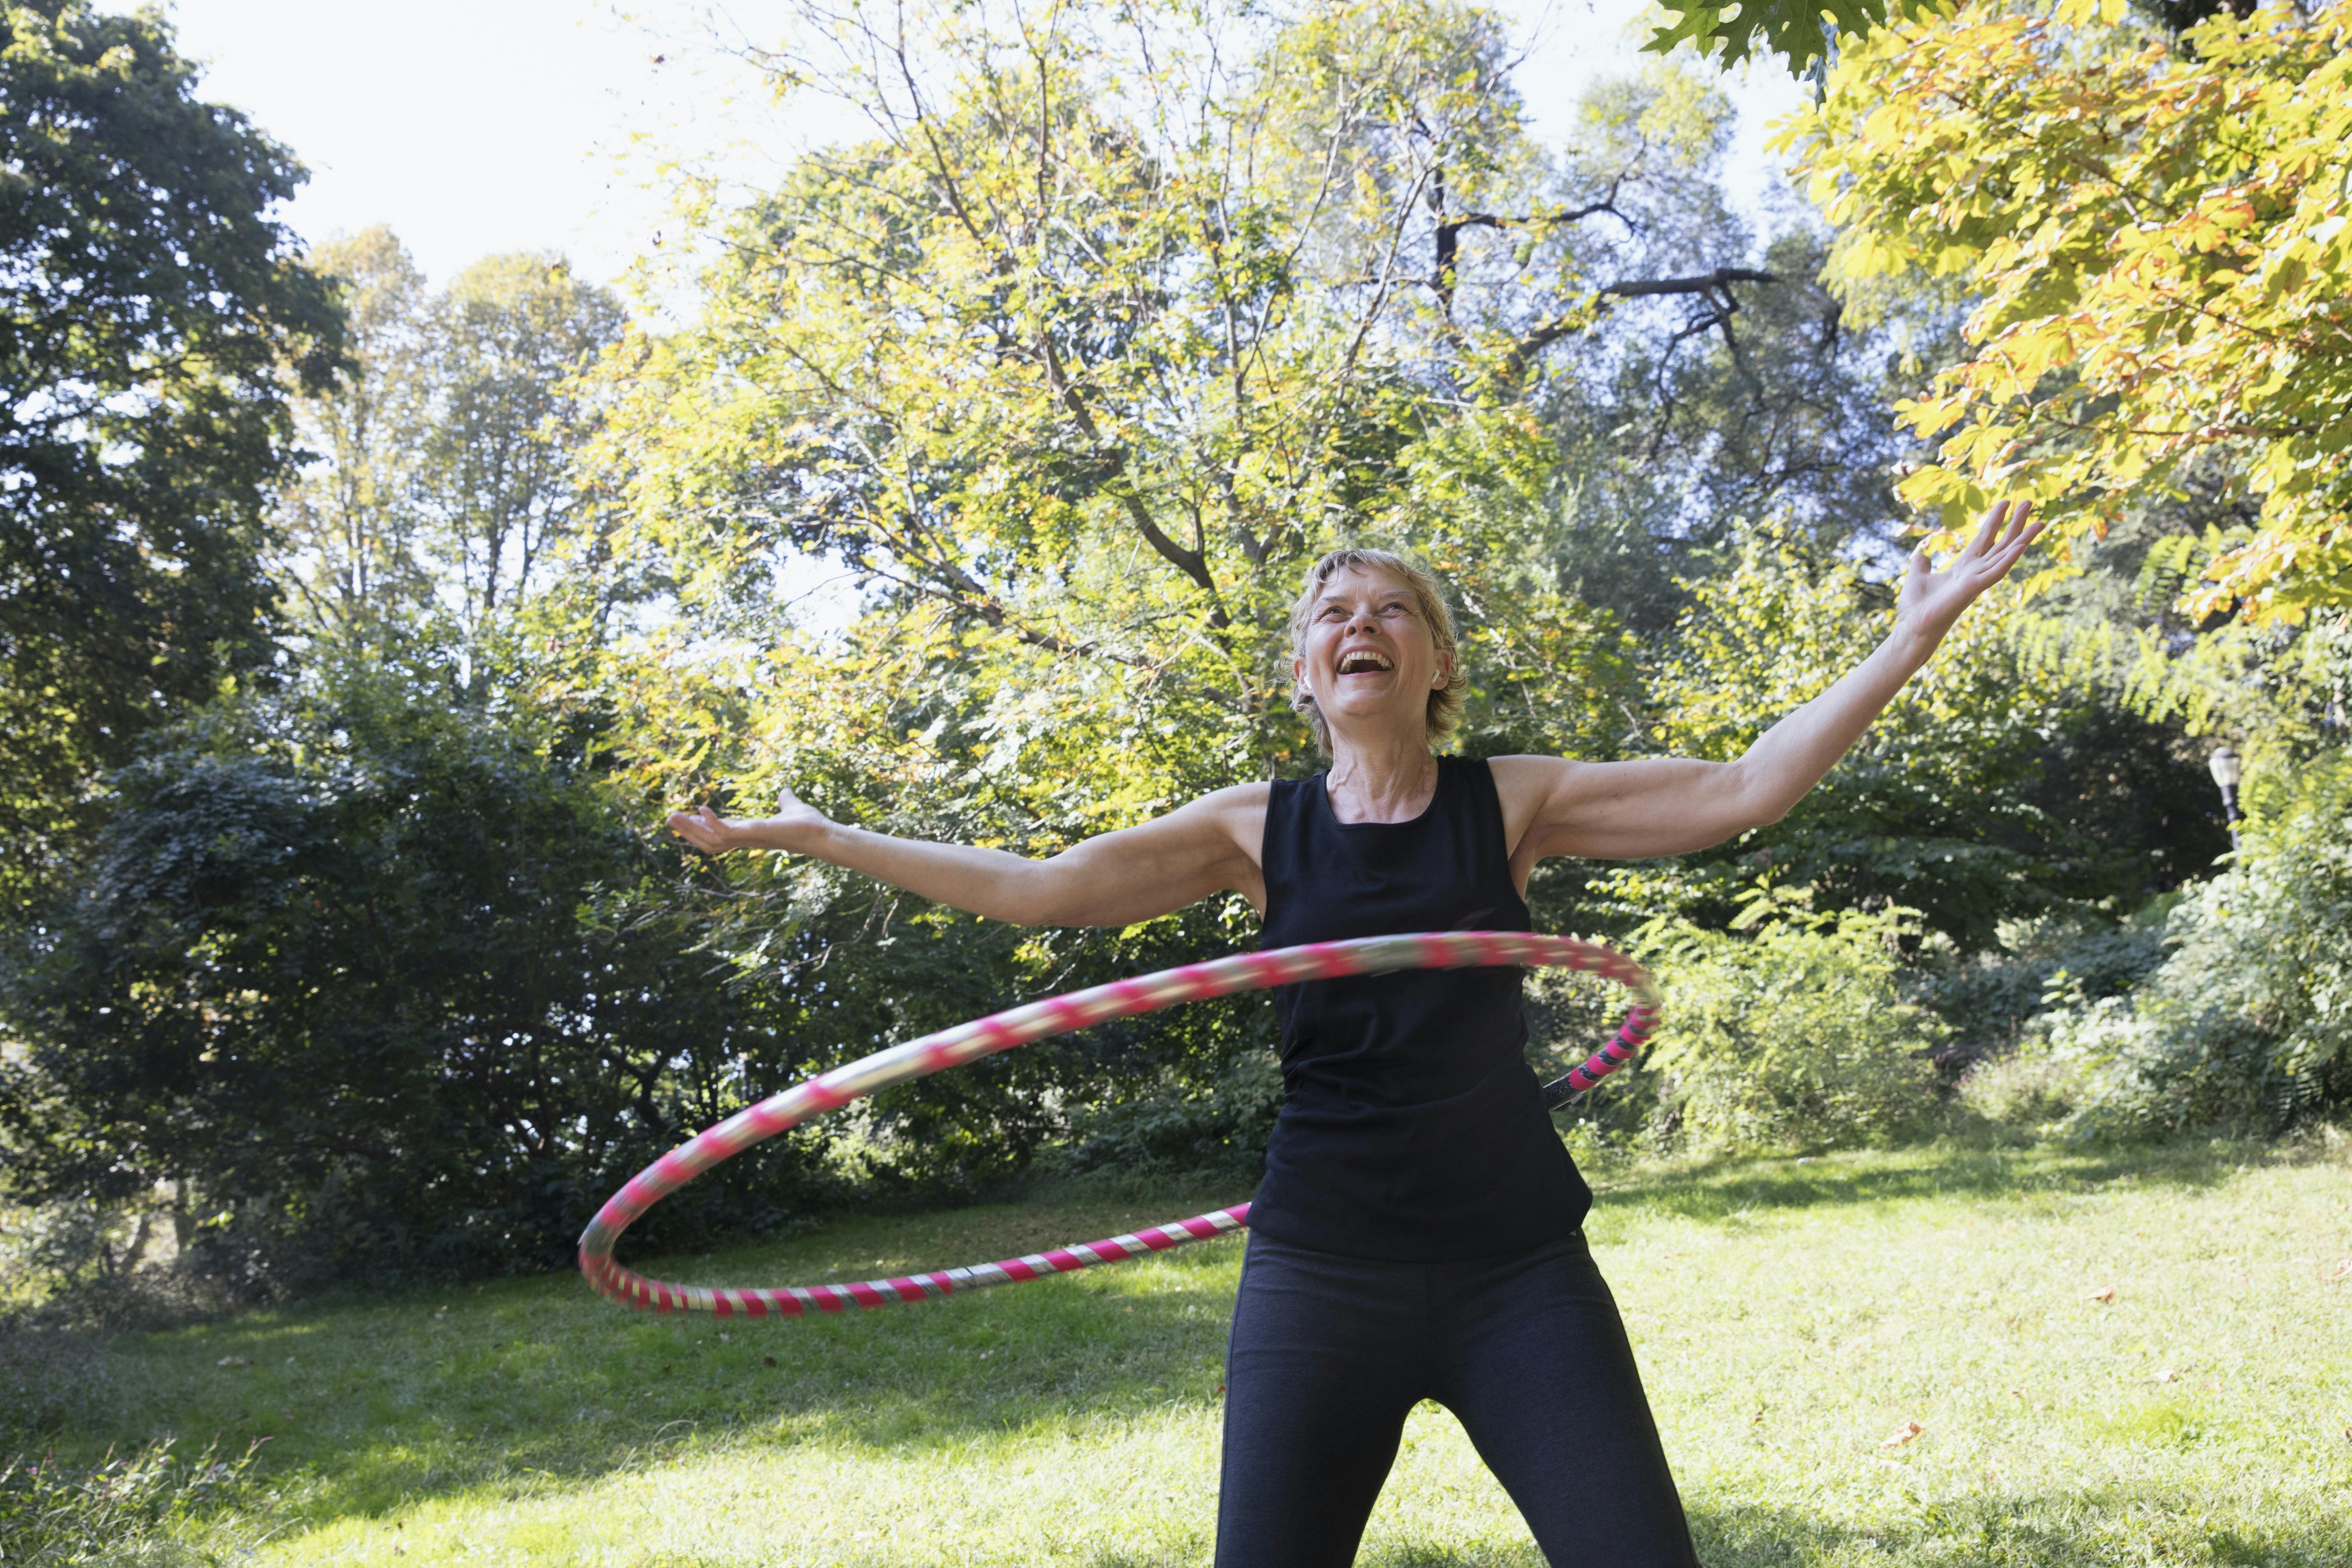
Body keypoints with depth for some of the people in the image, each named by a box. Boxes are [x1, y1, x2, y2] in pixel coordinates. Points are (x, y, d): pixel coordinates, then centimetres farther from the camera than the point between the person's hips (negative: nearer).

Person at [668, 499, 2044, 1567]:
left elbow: (1744, 792, -3)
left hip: (1518, 1269, 0)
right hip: (1321, 1280, 1)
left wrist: (1918, 632, -8)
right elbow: (1040, 889, 3)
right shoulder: (1259, 830, 3)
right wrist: (817, 835, 4)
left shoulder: (1513, 804, 2)